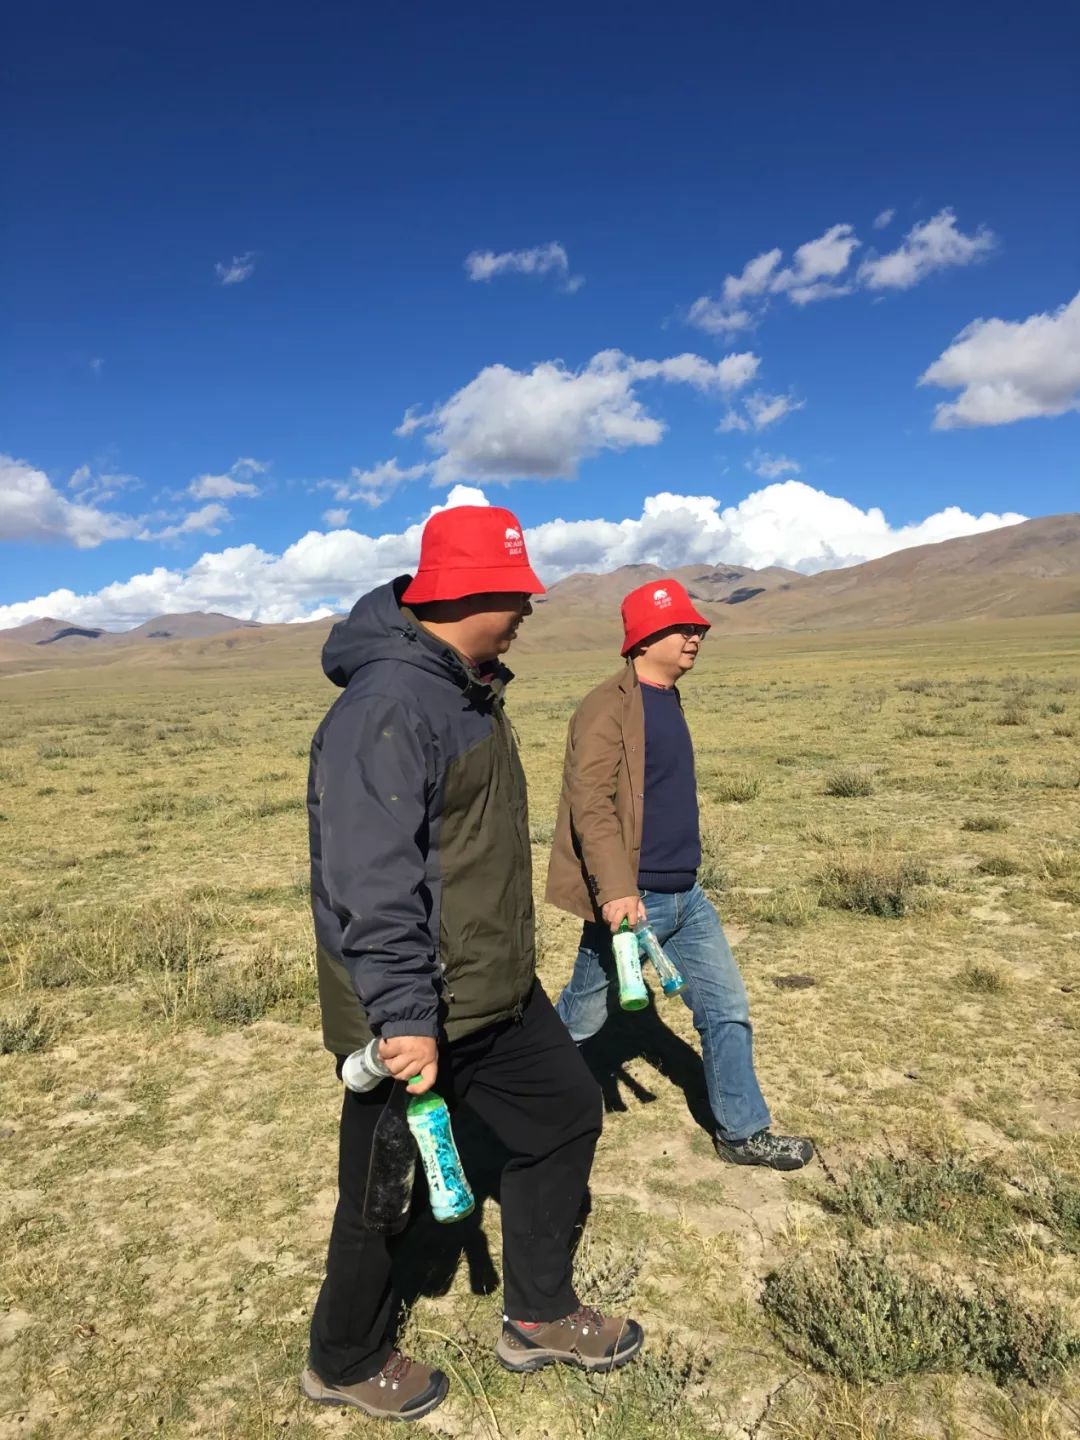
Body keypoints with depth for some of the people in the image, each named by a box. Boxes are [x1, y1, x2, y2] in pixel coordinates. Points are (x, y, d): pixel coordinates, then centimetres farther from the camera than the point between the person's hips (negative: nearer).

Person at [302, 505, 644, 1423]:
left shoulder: (468, 688, 7)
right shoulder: (388, 706, -26)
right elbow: (371, 883, -29)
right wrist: (406, 1019, -27)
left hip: (496, 993, 9)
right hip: (412, 1018, -9)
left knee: (567, 1113, 18)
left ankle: (539, 1315, 39)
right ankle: (345, 1363, 41)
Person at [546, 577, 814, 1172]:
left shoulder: (667, 701, 11)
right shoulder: (608, 706, -17)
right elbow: (591, 805, -25)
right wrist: (617, 890, -33)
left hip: (686, 895, 8)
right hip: (633, 900, -8)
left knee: (727, 1007, 10)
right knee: (581, 1018, 11)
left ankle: (743, 1132, 25)